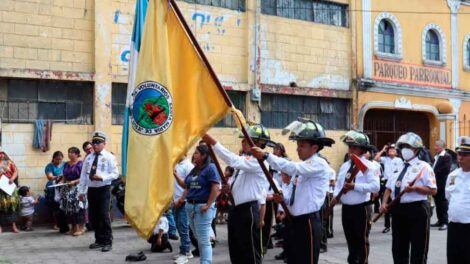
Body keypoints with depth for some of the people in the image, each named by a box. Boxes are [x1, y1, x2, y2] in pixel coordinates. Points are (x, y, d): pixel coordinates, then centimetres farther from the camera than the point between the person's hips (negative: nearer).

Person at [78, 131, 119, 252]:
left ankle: (107, 242, 2)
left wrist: (102, 177, -22)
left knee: (104, 216, -7)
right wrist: (81, 191, 9)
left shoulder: (109, 157, -3)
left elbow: (115, 174, -7)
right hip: (91, 190, 5)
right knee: (93, 216, 9)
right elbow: (83, 175, 12)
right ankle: (99, 240, 22)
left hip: (103, 190, -5)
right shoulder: (88, 158, 12)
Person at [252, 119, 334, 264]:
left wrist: (266, 156, -33)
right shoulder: (303, 167, 15)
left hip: (308, 223, -9)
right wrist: (284, 199, 2)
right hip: (295, 222, 9)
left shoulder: (319, 164, -12)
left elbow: (294, 168, -30)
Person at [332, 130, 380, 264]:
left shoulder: (369, 166, -10)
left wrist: (355, 186, -26)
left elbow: (375, 187, -21)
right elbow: (338, 184, 13)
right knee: (350, 239, 18)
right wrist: (336, 195, -6)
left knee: (362, 240, 7)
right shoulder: (344, 166, 10)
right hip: (346, 208, 6)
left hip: (361, 208, -6)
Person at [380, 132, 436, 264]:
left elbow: (433, 190, -10)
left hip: (417, 210, -6)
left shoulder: (423, 166, -4)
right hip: (398, 210, 6)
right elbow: (389, 188, 16)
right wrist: (384, 203, 0)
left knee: (418, 250, 3)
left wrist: (415, 188, -24)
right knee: (398, 249, 14)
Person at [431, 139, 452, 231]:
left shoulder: (447, 156, -10)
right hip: (436, 183, 8)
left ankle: (445, 222, 3)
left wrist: (435, 173, -18)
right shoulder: (436, 156, 17)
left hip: (443, 185, -8)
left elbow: (446, 169, -21)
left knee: (443, 204, -2)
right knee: (438, 204, 12)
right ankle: (440, 220, 20)